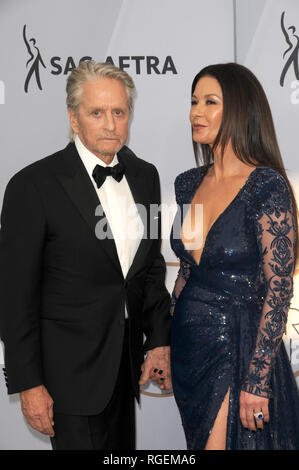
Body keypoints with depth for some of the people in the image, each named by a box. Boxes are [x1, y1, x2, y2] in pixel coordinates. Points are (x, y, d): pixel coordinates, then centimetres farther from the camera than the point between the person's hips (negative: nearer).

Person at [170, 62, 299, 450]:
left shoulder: (268, 187, -16)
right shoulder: (189, 183, 4)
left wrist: (257, 382, -18)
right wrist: (165, 345, 12)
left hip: (236, 349, -7)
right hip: (188, 346, 7)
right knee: (197, 440, 20)